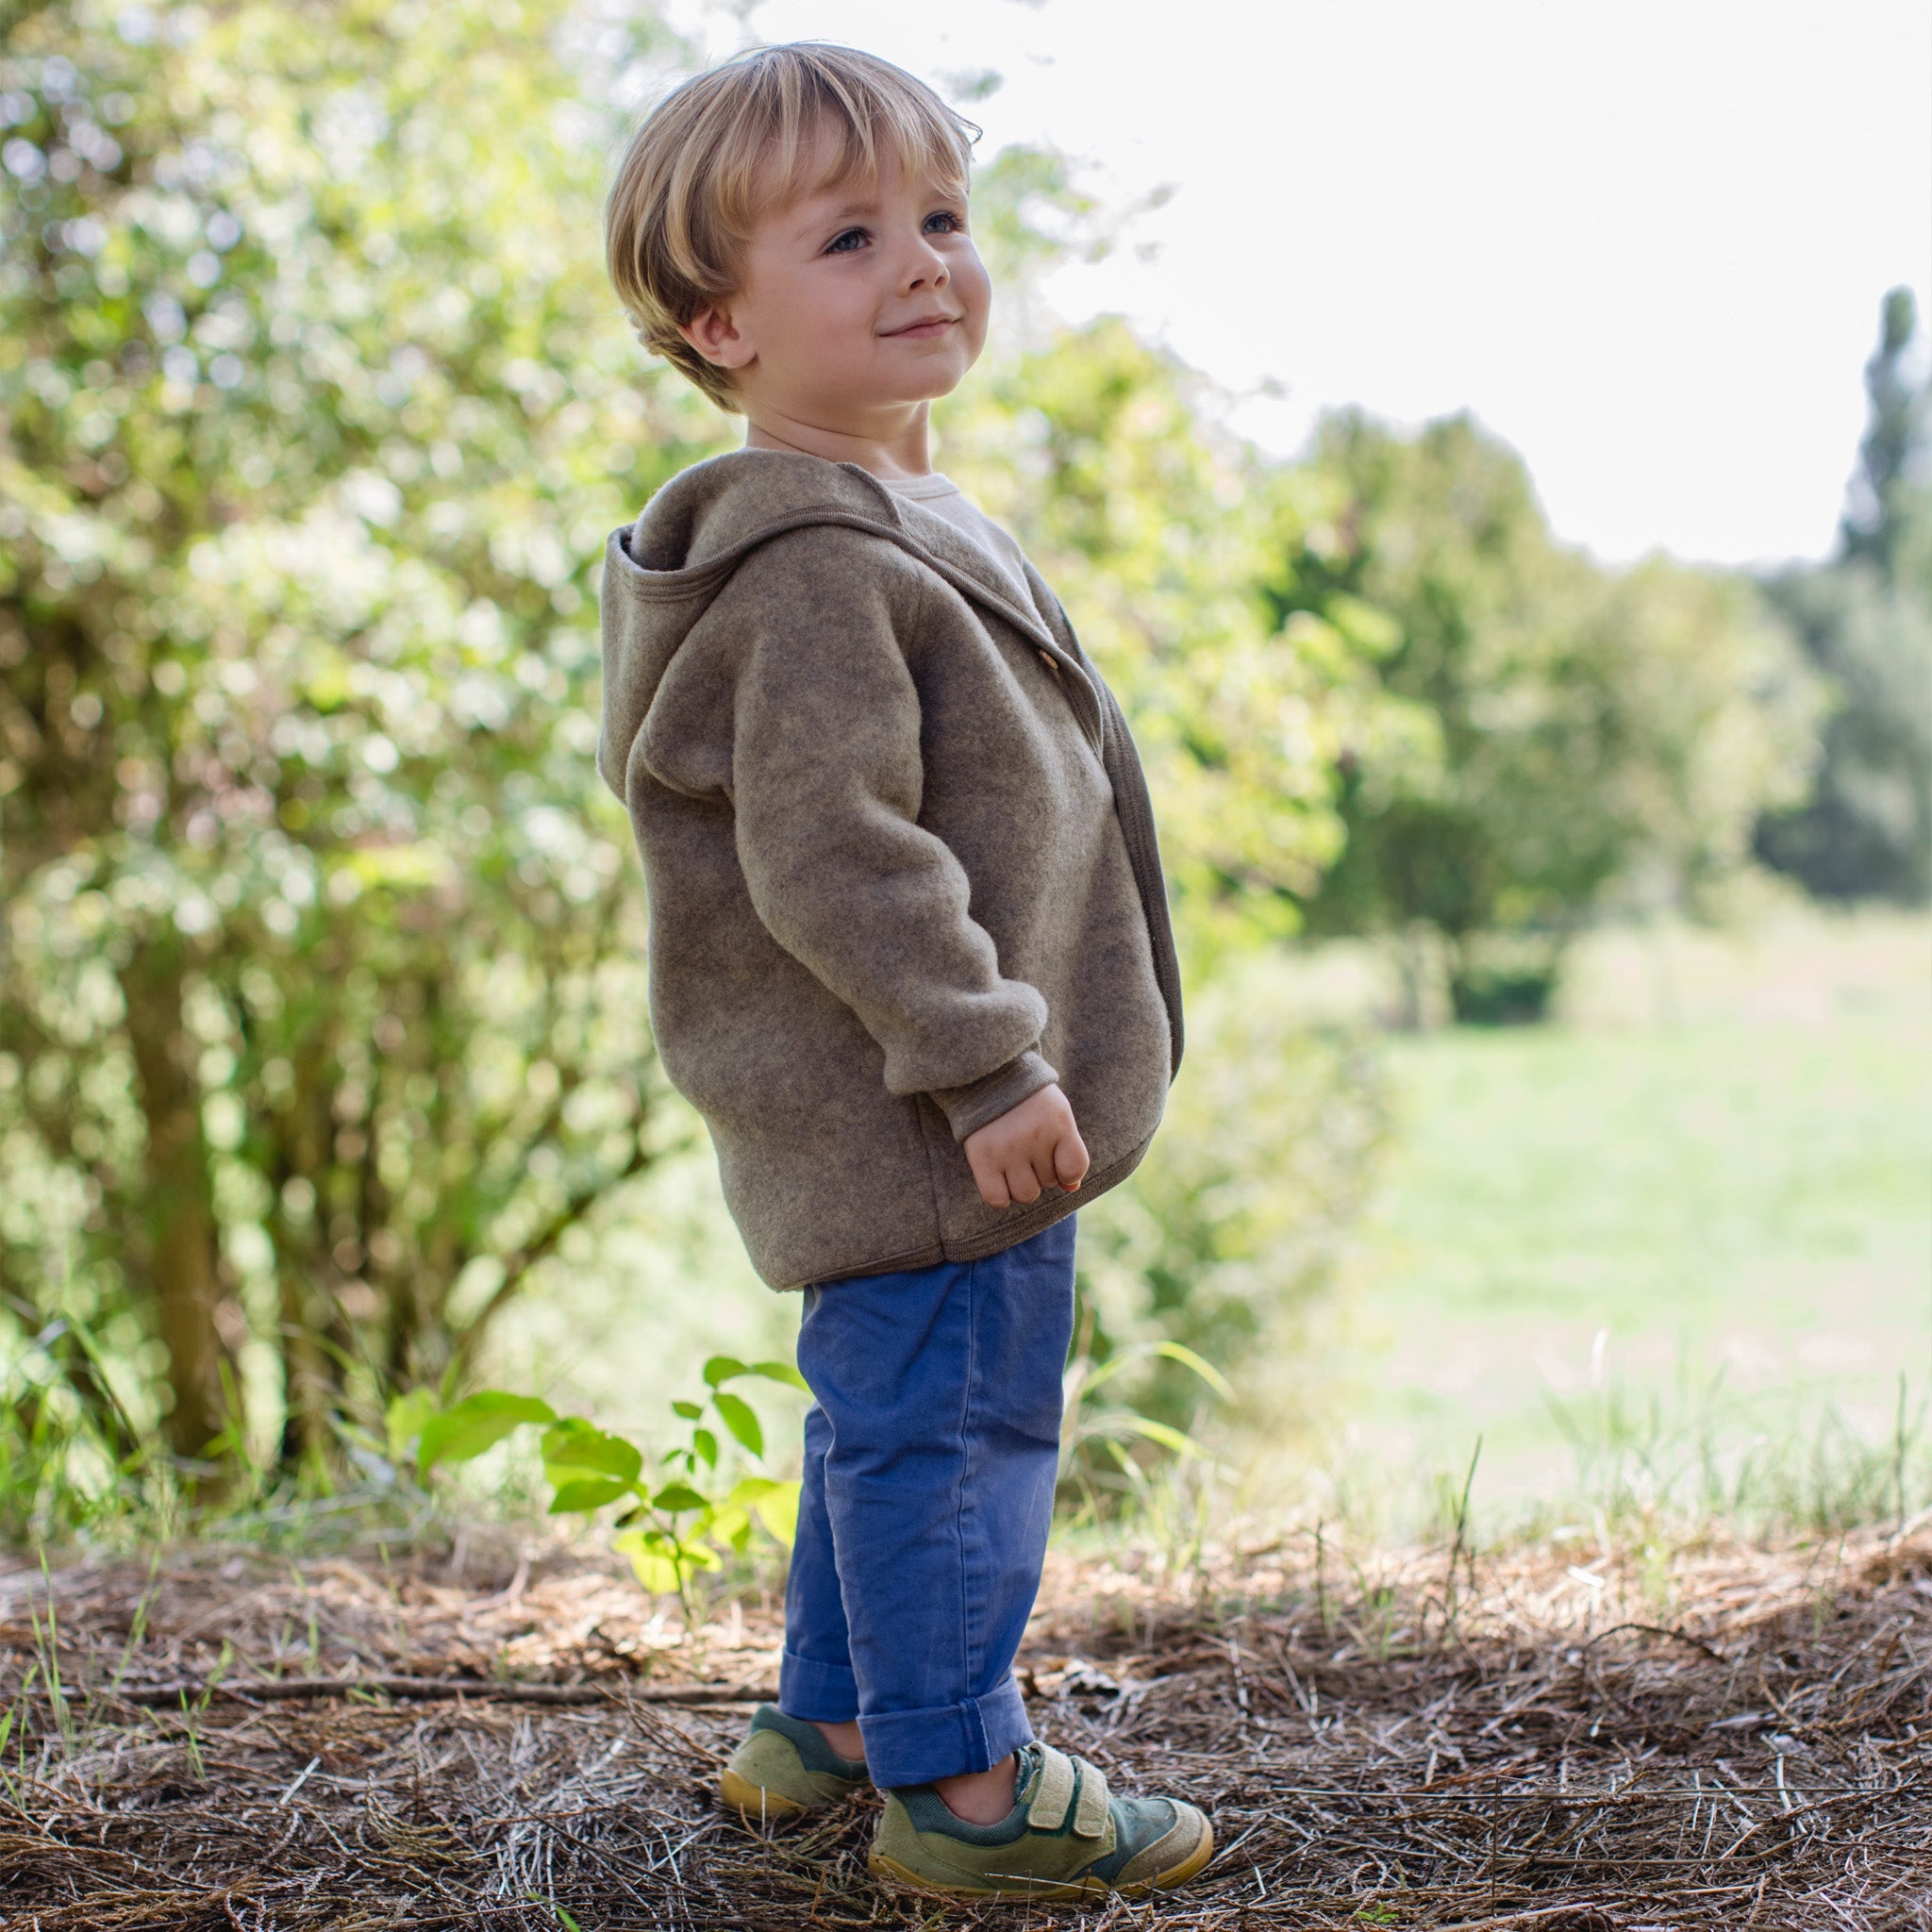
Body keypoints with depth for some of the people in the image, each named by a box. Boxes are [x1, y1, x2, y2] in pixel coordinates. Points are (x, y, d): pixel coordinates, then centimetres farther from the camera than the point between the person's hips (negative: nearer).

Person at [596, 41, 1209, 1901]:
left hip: (895, 1111, 11)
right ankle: (957, 1783, 12)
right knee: (950, 1411, -1)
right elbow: (827, 853, -26)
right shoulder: (817, 564, -20)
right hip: (914, 1119, -11)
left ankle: (827, 1725, 34)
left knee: (895, 1411, 20)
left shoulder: (900, 530, 16)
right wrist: (982, 1061, -24)